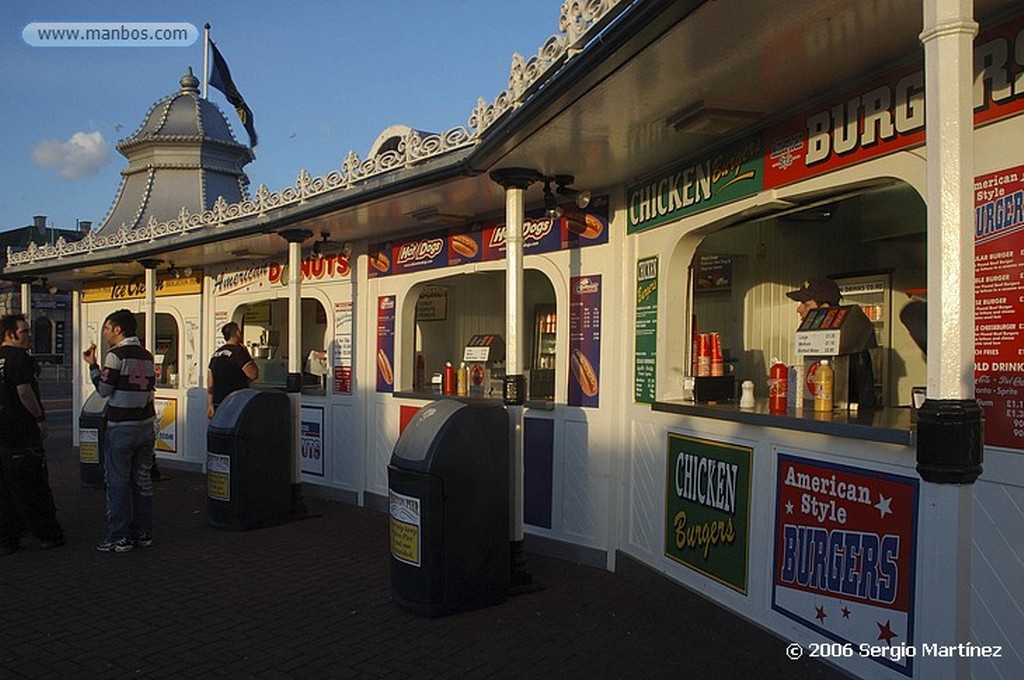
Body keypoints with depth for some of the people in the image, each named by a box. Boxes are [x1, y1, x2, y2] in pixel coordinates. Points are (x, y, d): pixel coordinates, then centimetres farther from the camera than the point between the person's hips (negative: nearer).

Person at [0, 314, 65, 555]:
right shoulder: (20, 358, -13)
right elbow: (24, 392, -21)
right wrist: (41, 419, -10)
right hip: (22, 433, -8)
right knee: (33, 488, 1)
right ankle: (48, 535, 9)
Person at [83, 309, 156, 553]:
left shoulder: (116, 355, -13)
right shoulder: (147, 355, 9)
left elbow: (104, 389, -11)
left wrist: (92, 365, -2)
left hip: (121, 427, -7)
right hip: (146, 425, 7)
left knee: (117, 481, 1)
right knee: (142, 480, 12)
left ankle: (119, 537, 4)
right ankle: (143, 533, 18)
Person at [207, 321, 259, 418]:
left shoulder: (216, 354, 13)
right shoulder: (238, 351, -10)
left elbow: (210, 384, 13)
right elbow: (253, 374, -15)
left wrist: (210, 405, 16)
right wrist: (248, 354, -3)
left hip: (217, 404, 8)